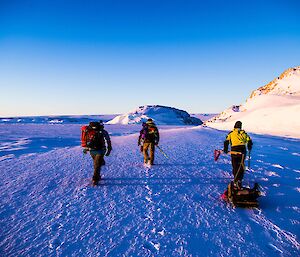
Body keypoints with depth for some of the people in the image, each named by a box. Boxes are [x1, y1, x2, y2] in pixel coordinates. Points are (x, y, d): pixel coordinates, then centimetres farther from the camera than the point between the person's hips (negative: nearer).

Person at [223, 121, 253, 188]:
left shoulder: (231, 133, 6)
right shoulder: (243, 133, 11)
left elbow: (226, 141, -2)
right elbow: (249, 141, 7)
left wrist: (225, 150, 5)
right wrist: (249, 148, 23)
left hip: (234, 150, -1)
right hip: (242, 150, 1)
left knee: (235, 166, 9)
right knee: (241, 166, 10)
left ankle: (236, 181, 10)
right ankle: (239, 180, -2)